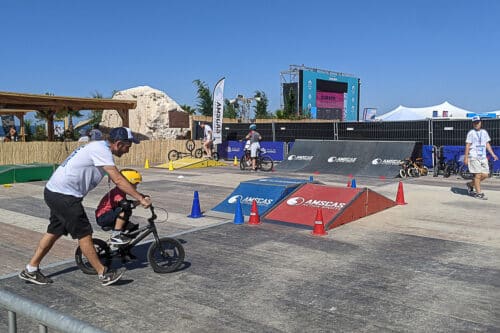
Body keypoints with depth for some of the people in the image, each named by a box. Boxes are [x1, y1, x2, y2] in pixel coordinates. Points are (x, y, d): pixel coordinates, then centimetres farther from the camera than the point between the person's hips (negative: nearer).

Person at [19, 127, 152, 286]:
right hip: (64, 196, -10)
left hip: (54, 192, 10)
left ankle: (30, 270, 30)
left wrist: (137, 196, 14)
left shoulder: (98, 147, 12)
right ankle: (104, 274, 4)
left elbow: (116, 179, 16)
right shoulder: (102, 150, -19)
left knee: (54, 231, 19)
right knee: (84, 233, -4)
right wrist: (141, 199, -20)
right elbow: (119, 180, -23)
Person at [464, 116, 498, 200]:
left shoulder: (484, 132, 14)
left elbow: (487, 144, 18)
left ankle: (470, 184, 22)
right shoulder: (471, 133, -2)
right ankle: (478, 193, 0)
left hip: (483, 157, 6)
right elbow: (467, 146, -4)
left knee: (485, 175, 3)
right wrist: (466, 157, -9)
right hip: (474, 157, -6)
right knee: (478, 175, -7)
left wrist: (492, 154, 11)